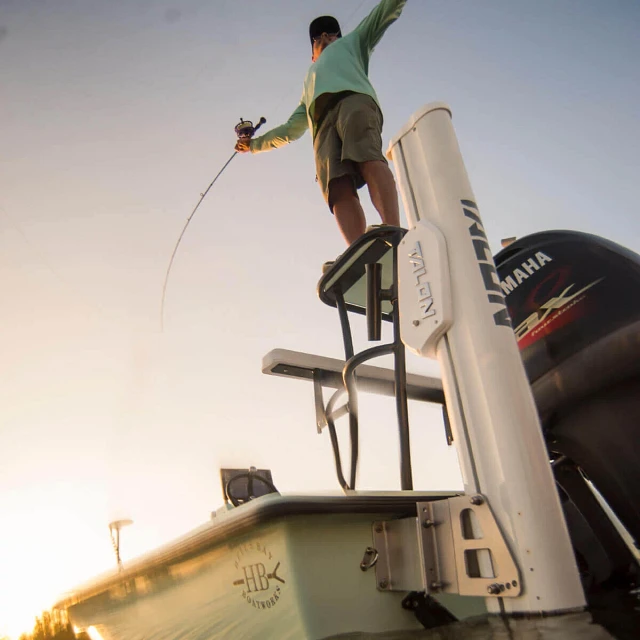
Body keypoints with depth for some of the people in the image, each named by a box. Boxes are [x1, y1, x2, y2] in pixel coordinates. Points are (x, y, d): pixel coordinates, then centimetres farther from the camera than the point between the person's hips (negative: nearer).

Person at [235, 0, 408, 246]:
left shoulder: (352, 42, 41)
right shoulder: (309, 84, 48)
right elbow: (291, 129, 49)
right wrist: (254, 144, 52)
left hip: (354, 99, -2)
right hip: (322, 122, 3)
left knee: (368, 157, -35)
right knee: (339, 190, -27)